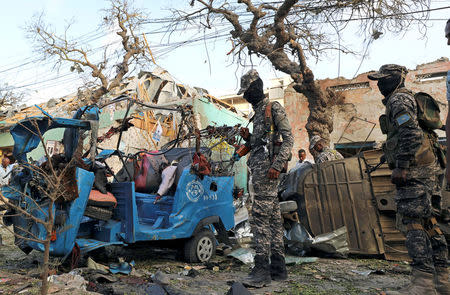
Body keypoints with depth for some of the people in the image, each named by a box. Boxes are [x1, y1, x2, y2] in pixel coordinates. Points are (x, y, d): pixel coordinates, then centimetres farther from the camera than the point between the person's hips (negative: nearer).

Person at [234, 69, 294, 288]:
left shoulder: (274, 108, -1)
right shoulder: (257, 113, 25)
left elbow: (288, 138, -11)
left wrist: (277, 165, -21)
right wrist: (247, 137, 8)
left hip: (267, 166, -9)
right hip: (259, 167, 9)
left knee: (260, 216, -13)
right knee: (273, 216, 8)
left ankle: (262, 270, -9)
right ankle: (279, 268, 14)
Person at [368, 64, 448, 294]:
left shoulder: (399, 99, -7)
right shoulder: (405, 99, 25)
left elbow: (411, 134, -21)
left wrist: (401, 167, -23)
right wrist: (399, 165, 25)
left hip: (414, 170, -11)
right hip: (422, 170, 11)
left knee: (412, 223, -12)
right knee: (427, 221, 11)